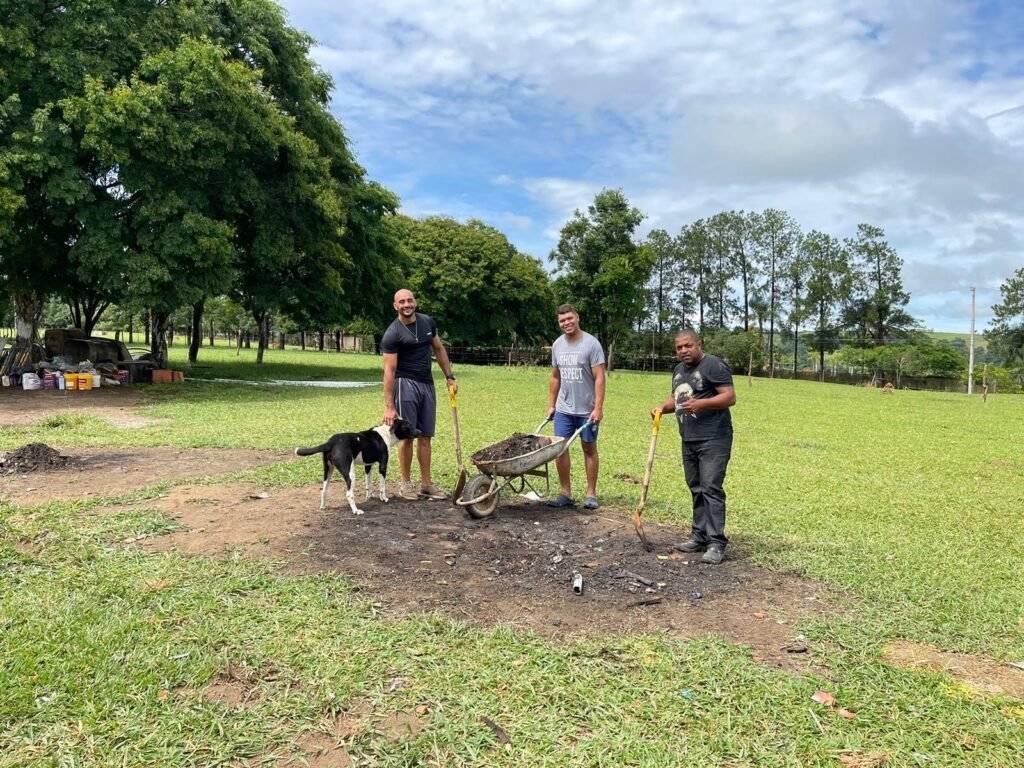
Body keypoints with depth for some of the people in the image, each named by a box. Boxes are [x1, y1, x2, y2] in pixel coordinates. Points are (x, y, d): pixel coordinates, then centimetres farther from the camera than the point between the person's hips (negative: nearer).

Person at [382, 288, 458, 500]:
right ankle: (406, 483, 9)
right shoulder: (392, 334, -12)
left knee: (425, 436, 8)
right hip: (406, 385, -6)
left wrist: (449, 377, 12)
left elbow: (439, 349, 18)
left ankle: (426, 484, 14)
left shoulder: (427, 322, 5)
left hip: (427, 384, 6)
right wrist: (389, 406, -19)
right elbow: (389, 371, -16)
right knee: (406, 436, -3)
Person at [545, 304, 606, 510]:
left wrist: (598, 408, -20)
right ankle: (566, 494, 9)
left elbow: (599, 378, -14)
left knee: (589, 448, 7)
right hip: (563, 409, 5)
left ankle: (591, 494, 15)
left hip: (587, 409, -4)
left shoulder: (591, 344, -11)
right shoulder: (557, 345, 6)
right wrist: (551, 405, 12)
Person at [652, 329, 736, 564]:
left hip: (713, 439, -8)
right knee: (696, 489, 11)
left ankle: (716, 543, -9)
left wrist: (701, 404, -27)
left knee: (711, 488, -11)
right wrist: (663, 407, 6)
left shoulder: (714, 365, -9)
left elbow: (730, 397, -15)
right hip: (689, 440, 8)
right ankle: (700, 536, 18)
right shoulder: (679, 369, 17)